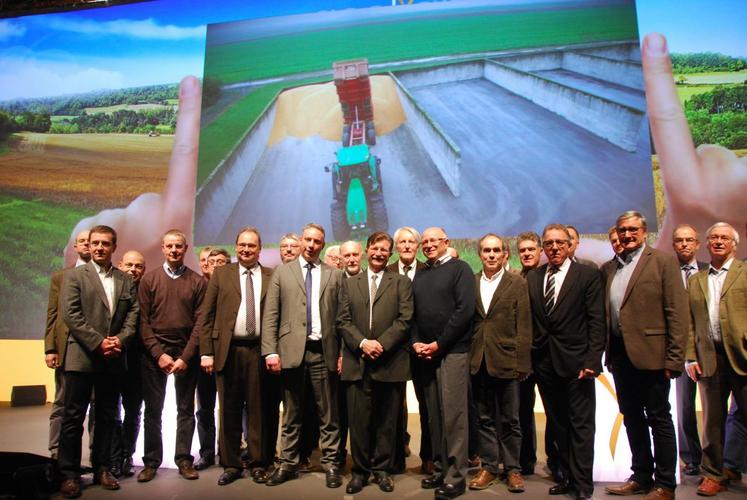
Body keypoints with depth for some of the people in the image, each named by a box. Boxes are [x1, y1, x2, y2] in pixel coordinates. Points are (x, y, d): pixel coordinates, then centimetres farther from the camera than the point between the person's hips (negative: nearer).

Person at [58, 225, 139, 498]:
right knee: (74, 417, 2)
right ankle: (69, 473, 12)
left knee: (106, 417, 10)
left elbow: (133, 315, 6)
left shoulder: (126, 280, 11)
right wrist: (98, 343, -15)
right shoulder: (74, 275, 2)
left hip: (113, 359, 3)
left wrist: (120, 340, -11)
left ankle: (102, 469, 21)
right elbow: (71, 315, -8)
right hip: (81, 357, -3)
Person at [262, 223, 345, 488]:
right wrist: (270, 351, -6)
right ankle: (288, 464, 23)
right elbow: (271, 315, 2)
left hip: (324, 351, 0)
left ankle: (330, 464, 17)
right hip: (291, 350, 0)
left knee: (328, 414, 6)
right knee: (291, 414, 12)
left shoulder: (335, 275, 9)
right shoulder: (282, 272, 8)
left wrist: (342, 352, -2)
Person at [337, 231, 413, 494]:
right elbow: (343, 321, 5)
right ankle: (360, 470, 19)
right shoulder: (349, 284, 14)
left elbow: (404, 320, -3)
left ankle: (382, 469, 22)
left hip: (391, 363, -1)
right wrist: (362, 343, -11)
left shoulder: (402, 283, 8)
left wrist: (381, 344, -13)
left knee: (387, 421, 7)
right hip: (357, 363, 1)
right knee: (359, 420, 4)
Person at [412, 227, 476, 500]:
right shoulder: (420, 275, 17)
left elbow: (465, 310, -11)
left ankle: (456, 476, 7)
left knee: (453, 415, -3)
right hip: (425, 352, 6)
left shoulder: (459, 268, -1)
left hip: (453, 351, -5)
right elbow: (413, 313, 15)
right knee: (434, 415, 10)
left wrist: (438, 343, -12)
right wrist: (416, 342, -1)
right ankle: (440, 469, 21)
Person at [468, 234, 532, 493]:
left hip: (506, 361, -2)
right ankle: (489, 466, 24)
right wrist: (468, 358, -1)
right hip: (478, 362, 3)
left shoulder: (517, 283, 0)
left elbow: (524, 327, -4)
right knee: (484, 418, 12)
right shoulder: (470, 283, 7)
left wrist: (522, 363, -9)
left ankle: (512, 469, 23)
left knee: (509, 419, 9)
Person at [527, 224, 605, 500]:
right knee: (557, 424, 13)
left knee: (581, 425, 3)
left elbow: (596, 321, -6)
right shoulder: (532, 277, 9)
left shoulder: (588, 274, -2)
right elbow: (530, 319, 7)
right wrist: (530, 356, 1)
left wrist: (592, 360, -13)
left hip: (575, 362, -4)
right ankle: (567, 477, 26)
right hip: (544, 362, 4)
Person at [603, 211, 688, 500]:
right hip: (620, 354, 5)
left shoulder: (663, 261, -3)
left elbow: (677, 312, -8)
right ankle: (641, 476, 29)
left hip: (651, 354, -5)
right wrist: (608, 354, 5)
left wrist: (674, 358, -13)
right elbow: (605, 314, 11)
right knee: (632, 418, 15)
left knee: (658, 419, 5)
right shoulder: (608, 269, 11)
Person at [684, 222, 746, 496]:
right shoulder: (695, 281, 15)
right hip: (709, 358, 3)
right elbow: (690, 322, 12)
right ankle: (713, 475, 20)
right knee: (712, 420, 10)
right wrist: (690, 357, 4)